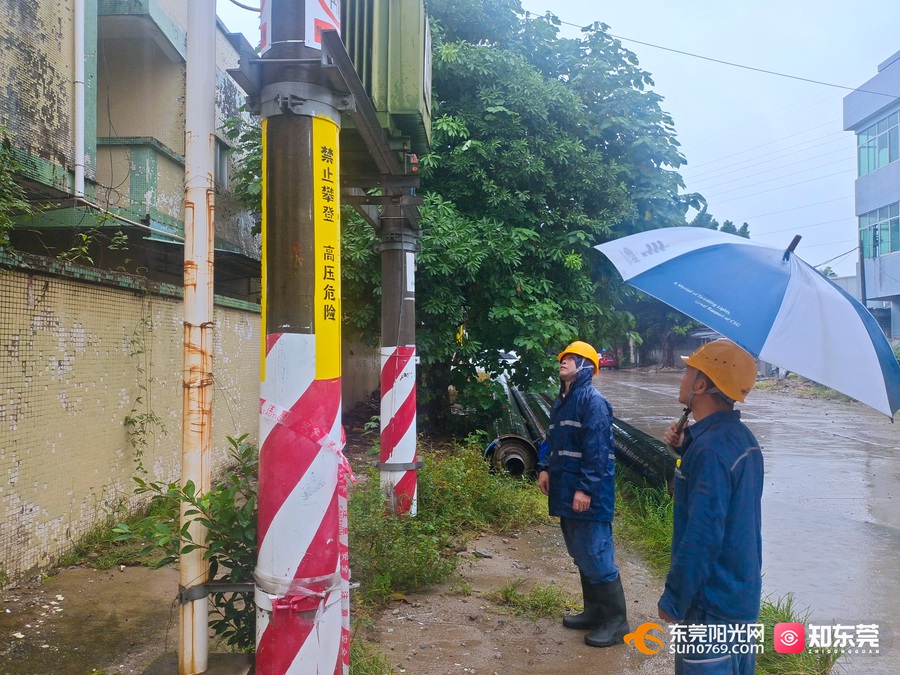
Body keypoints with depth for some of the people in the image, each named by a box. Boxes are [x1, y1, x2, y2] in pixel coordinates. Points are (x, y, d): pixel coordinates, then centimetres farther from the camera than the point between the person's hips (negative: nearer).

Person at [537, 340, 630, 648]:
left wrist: (586, 489, -23)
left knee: (596, 556, -4)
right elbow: (552, 440, 23)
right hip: (566, 493, 10)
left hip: (588, 495, -9)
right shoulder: (562, 402, 15)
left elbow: (598, 449, -21)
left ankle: (615, 621, 8)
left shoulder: (593, 402, -14)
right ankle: (593, 610, 30)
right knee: (581, 555, 17)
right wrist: (545, 468, 9)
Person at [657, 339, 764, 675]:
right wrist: (685, 448, 2)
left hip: (712, 603, -9)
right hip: (744, 594, 9)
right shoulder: (740, 436, 5)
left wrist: (673, 600, -16)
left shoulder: (710, 449, -25)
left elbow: (701, 538, -26)